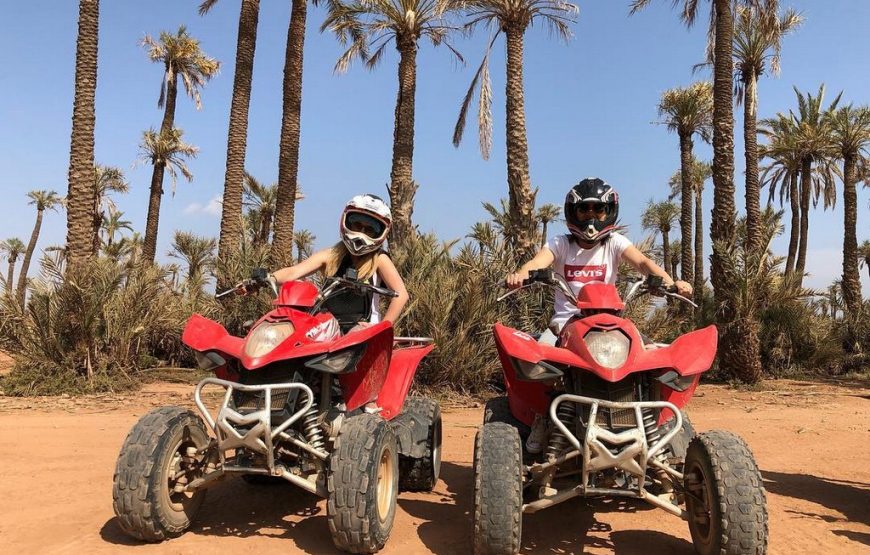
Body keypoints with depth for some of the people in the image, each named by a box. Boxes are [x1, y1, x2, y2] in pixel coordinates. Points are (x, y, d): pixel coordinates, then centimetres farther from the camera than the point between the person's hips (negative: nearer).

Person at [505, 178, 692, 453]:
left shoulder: (615, 242, 6)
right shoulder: (560, 244, 6)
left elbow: (642, 261, -12)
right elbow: (539, 260, -15)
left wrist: (668, 280, -33)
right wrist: (520, 273, -41)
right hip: (564, 321, 0)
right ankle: (543, 416, -6)